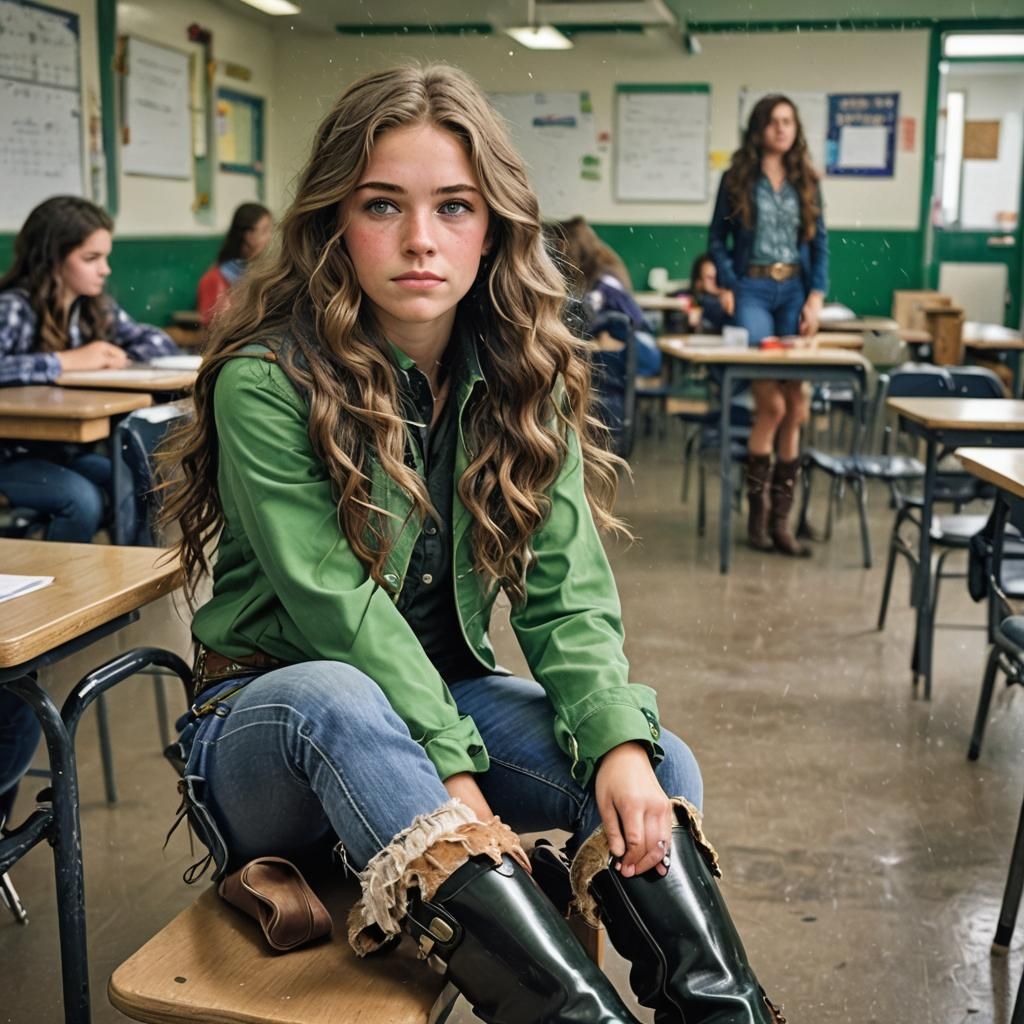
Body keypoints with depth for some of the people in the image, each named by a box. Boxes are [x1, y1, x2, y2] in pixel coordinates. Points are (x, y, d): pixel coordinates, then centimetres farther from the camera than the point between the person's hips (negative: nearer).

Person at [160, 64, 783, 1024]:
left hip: (441, 694, 5)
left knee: (656, 765, -21)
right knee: (335, 697, -39)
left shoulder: (519, 376, -1)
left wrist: (620, 739, -26)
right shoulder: (267, 378, -17)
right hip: (270, 718, -4)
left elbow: (564, 589, -9)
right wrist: (453, 776, -30)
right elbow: (335, 605, -22)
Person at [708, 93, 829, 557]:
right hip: (752, 289, -3)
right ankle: (757, 509, 1)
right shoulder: (737, 179, 5)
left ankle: (780, 518, 7)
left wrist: (816, 296, -2)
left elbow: (820, 243, 10)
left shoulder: (806, 181, 12)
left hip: (795, 290, 4)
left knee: (794, 406, 0)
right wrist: (727, 287, -7)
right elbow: (717, 238, 5)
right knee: (772, 403, -14)